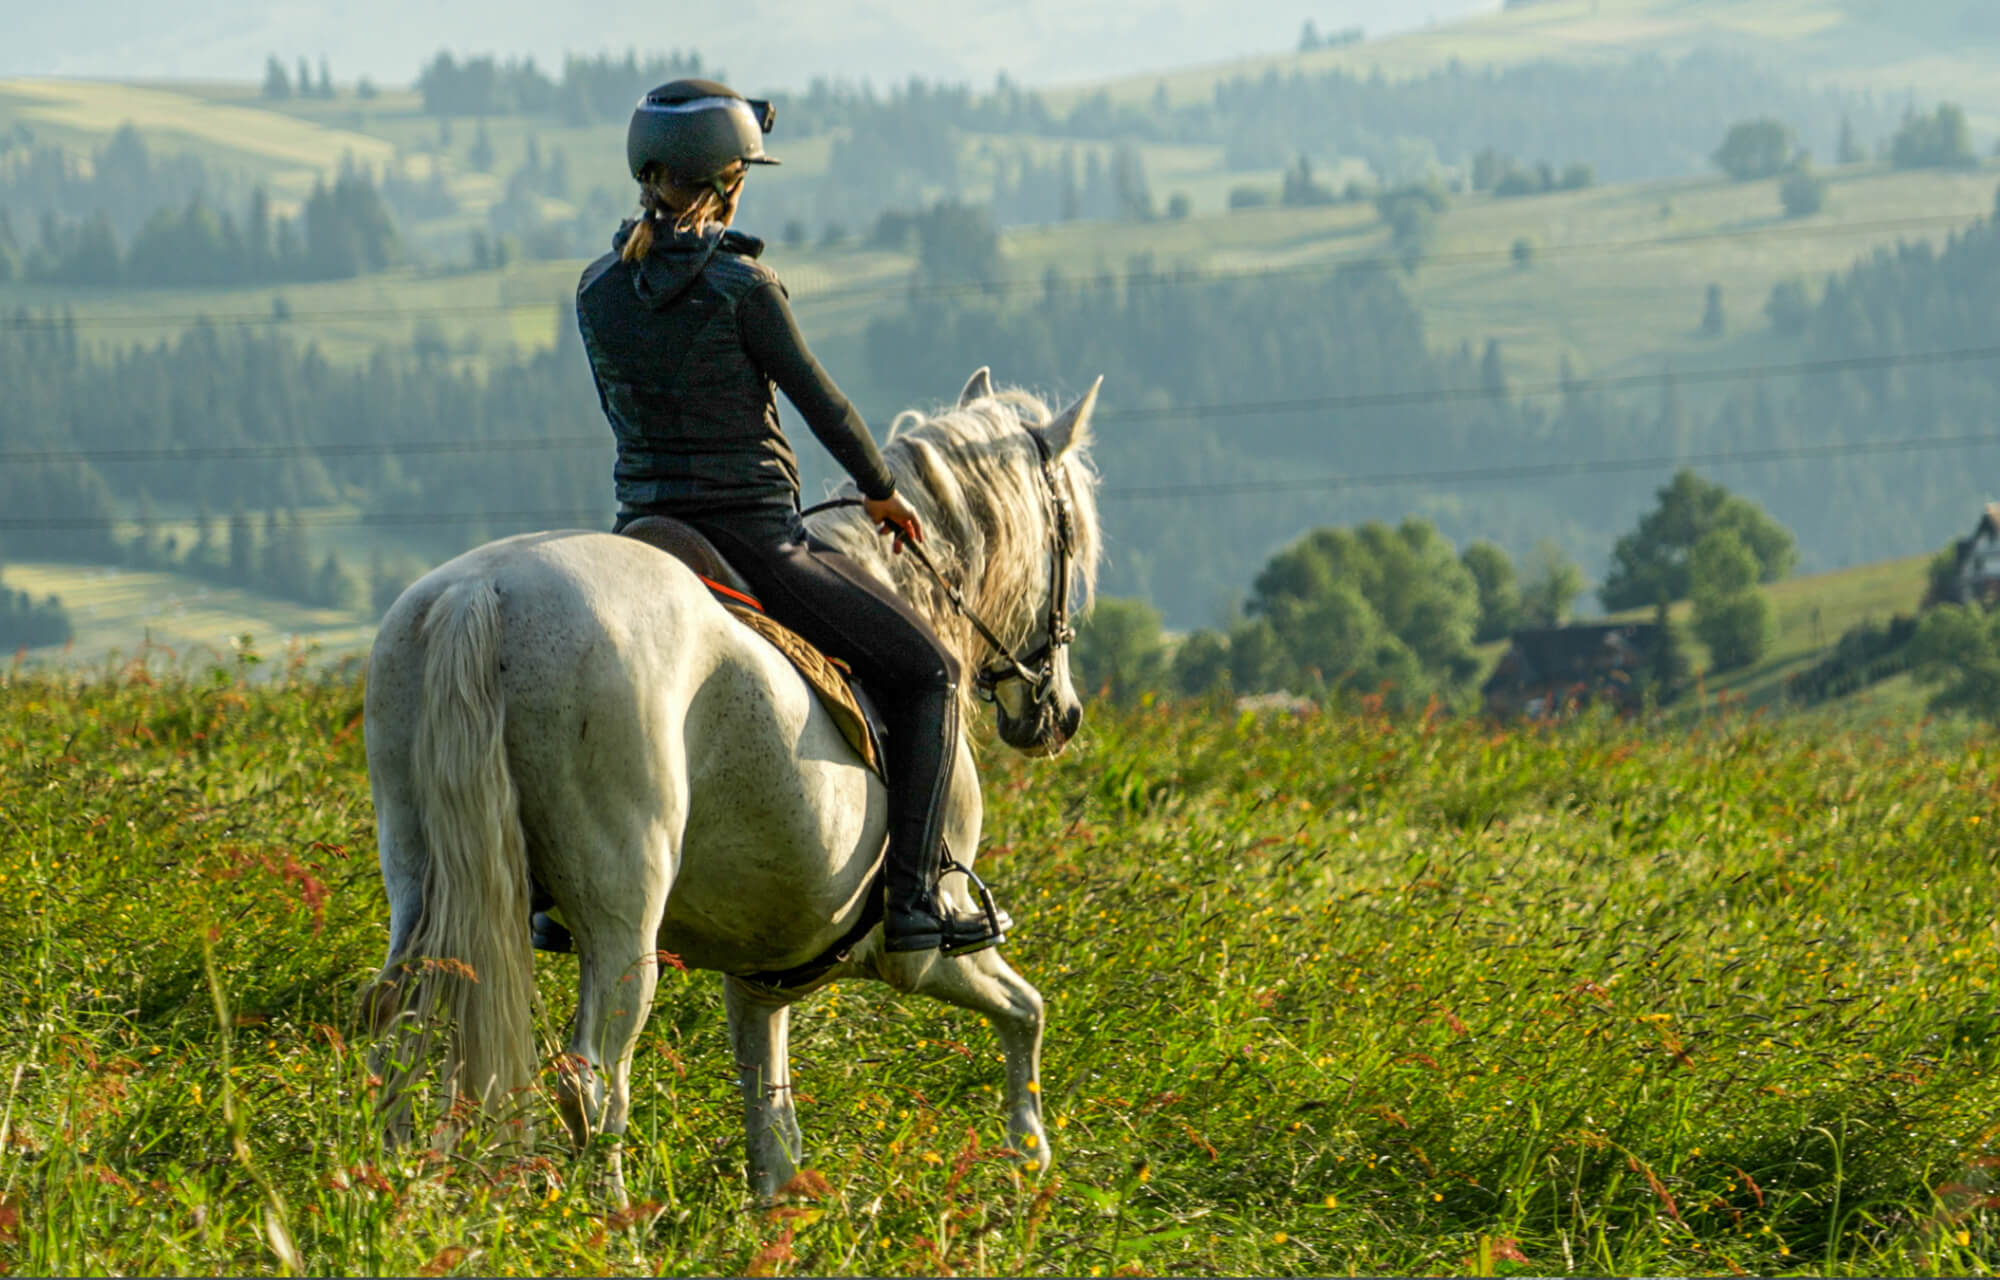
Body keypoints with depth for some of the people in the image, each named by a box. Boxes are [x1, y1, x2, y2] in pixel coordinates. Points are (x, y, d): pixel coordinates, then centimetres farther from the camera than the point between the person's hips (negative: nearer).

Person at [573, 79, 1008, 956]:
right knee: (926, 674, 10)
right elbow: (819, 402, -7)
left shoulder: (598, 291, 1)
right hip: (755, 541, -6)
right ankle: (914, 900, -2)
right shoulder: (739, 284, -16)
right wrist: (881, 492, 11)